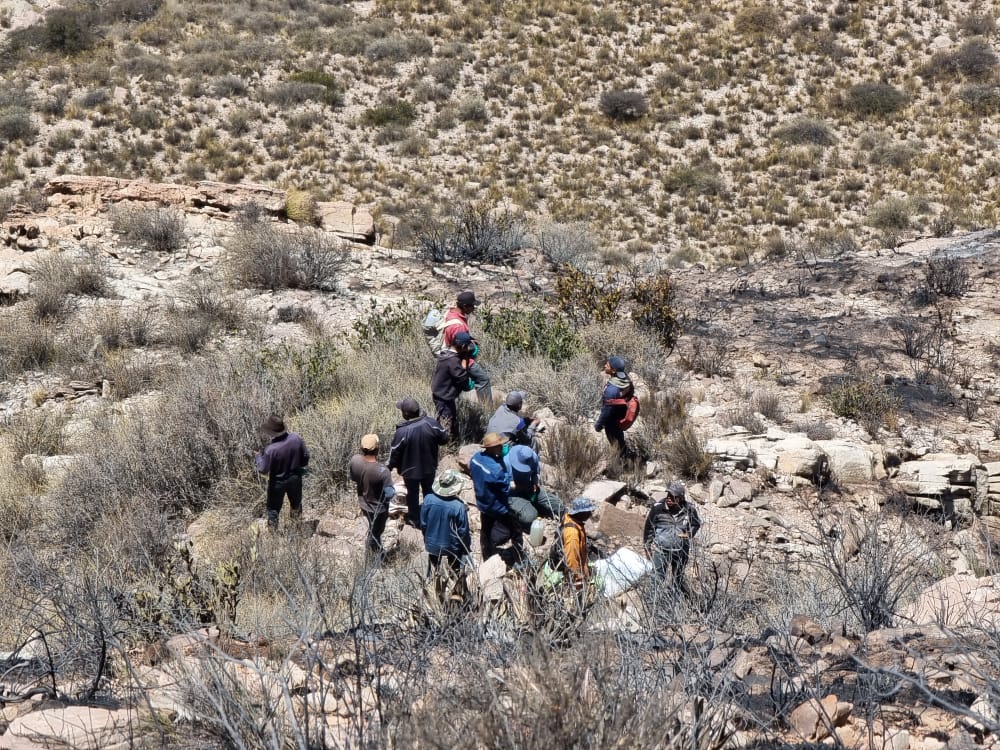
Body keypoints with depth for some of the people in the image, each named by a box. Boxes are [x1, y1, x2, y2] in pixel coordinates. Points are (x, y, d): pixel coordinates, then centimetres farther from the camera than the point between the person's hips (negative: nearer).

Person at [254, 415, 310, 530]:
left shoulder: (270, 449, -33)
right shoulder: (296, 438, -21)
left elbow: (263, 470, -19)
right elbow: (305, 456, -8)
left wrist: (258, 457, -1)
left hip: (278, 483, -4)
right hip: (295, 479, 4)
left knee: (273, 509, 18)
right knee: (296, 505, 28)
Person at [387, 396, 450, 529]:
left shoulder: (402, 432, -31)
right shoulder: (431, 423, -22)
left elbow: (394, 454, -18)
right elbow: (444, 438, -5)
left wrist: (389, 466, 1)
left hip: (410, 470, -3)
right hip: (429, 467, 3)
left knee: (412, 494, 22)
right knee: (429, 491, 27)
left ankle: (414, 519, 41)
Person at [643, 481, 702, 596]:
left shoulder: (689, 509, -5)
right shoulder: (658, 507, -11)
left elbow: (696, 524, 15)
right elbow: (648, 527, 1)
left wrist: (689, 534, -2)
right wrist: (647, 545, 4)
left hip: (680, 551, 2)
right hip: (661, 549, -2)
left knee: (678, 578, 17)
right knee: (658, 578, -7)